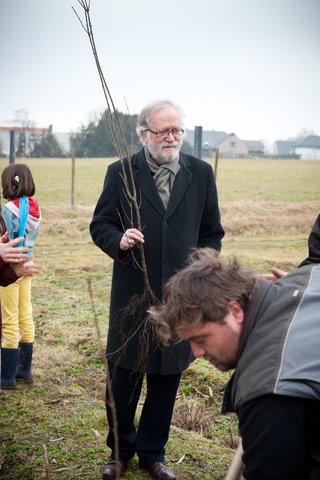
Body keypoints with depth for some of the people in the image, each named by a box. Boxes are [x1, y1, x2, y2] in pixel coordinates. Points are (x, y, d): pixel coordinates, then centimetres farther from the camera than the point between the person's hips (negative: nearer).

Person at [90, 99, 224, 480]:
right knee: (123, 377, 9)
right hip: (131, 294, -1)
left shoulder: (201, 173, 4)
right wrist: (118, 241, -19)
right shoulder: (120, 173, -1)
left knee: (166, 380, 11)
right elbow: (100, 224, 3)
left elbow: (211, 233, 10)